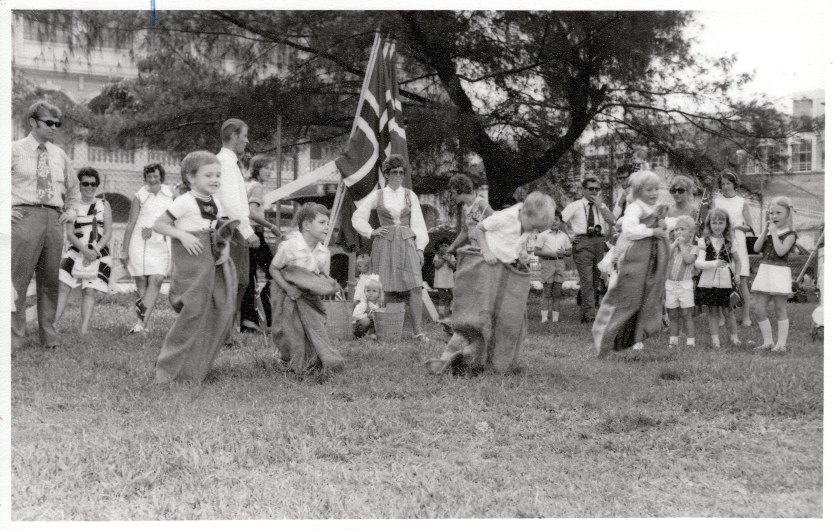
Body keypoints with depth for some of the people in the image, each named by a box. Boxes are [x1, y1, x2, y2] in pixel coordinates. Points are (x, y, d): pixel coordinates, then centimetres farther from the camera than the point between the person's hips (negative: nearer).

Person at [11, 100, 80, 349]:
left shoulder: (60, 155, 16)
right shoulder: (15, 150, 2)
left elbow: (73, 188, 30)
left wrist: (71, 210, 16)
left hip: (54, 219, 4)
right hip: (25, 216, -4)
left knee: (50, 280, 6)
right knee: (18, 278, -7)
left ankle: (49, 336, 12)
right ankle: (15, 337, -3)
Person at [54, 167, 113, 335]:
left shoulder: (103, 205, 7)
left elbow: (108, 233, 1)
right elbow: (69, 234, 0)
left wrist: (95, 251, -14)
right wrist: (84, 250, -17)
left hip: (98, 254, -1)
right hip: (76, 252, 1)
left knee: (89, 291, -8)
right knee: (62, 287, -12)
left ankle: (84, 331, -10)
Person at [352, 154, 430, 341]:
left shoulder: (410, 196, 11)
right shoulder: (377, 196, 8)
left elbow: (418, 223, 9)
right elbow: (358, 218, 13)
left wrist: (420, 247, 1)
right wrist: (371, 232, 0)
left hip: (407, 243, 1)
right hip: (385, 245, 0)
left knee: (415, 287, -13)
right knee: (389, 289, -3)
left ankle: (418, 331, -16)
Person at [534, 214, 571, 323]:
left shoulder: (564, 236, 12)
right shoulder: (543, 235, 1)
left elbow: (570, 251, 17)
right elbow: (536, 252, -3)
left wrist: (563, 252, -5)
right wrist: (550, 254, -14)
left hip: (559, 263, 3)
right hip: (547, 262, -3)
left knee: (557, 292, 2)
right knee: (547, 293, -4)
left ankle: (555, 318, 5)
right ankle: (544, 317, -3)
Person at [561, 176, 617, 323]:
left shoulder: (601, 206, 18)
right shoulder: (575, 206, 7)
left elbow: (613, 221, 2)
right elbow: (560, 221, 1)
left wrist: (600, 205, -3)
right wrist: (571, 236, -2)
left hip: (599, 243, 4)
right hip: (583, 242, -4)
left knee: (596, 279, 5)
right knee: (587, 280, -14)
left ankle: (586, 313, 15)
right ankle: (589, 313, -17)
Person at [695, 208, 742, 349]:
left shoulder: (729, 242, 6)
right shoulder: (704, 242, -1)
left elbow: (737, 260, 20)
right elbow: (698, 262, -13)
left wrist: (737, 274, 5)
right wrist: (714, 263, -29)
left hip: (726, 281, 1)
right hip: (709, 281, -1)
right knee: (713, 311, 4)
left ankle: (733, 336, 21)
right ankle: (715, 339, 11)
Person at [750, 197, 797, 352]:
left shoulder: (790, 234, -5)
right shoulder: (768, 231, 13)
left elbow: (781, 251, -20)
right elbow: (757, 248, 3)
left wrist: (774, 232, -15)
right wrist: (764, 232, -4)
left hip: (779, 272, -6)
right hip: (764, 270, 6)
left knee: (780, 310, 1)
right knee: (759, 310, 4)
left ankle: (781, 344, 8)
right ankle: (768, 342, 13)